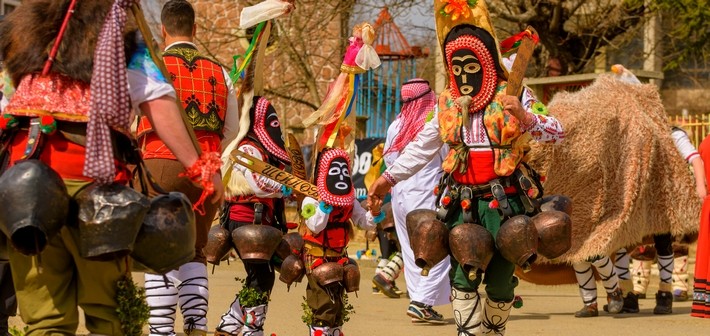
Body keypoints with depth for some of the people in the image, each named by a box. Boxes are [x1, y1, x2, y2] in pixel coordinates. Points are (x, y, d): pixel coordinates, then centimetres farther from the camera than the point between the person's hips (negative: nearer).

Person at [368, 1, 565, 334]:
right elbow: (421, 148, 13)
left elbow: (557, 132, -9)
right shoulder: (447, 104, 9)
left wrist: (526, 119, -28)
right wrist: (389, 178, 4)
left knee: (500, 275, 6)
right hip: (462, 202, 3)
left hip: (503, 200, -3)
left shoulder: (511, 97, -3)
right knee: (462, 275, -4)